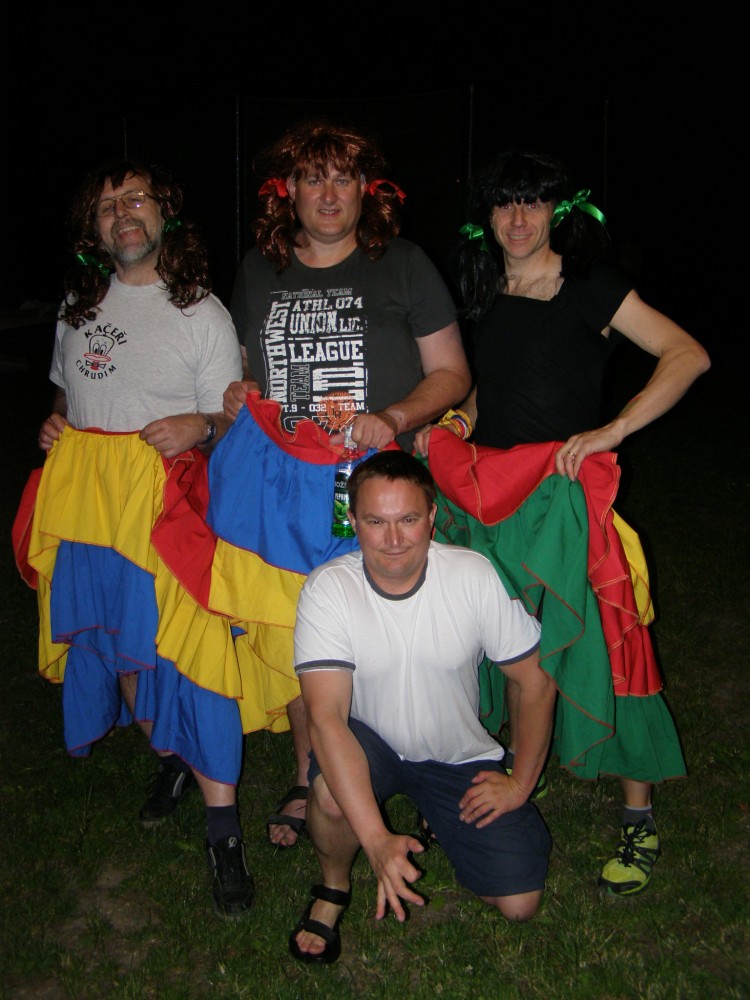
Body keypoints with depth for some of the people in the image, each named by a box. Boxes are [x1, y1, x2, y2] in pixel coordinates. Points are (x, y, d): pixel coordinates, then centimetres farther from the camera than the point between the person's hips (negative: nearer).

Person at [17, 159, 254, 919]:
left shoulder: (201, 313, 1)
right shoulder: (80, 304, 15)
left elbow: (233, 419, 2)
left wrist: (199, 425, -20)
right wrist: (54, 426, 6)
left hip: (169, 507, -5)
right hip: (87, 506, 5)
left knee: (190, 654, -10)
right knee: (116, 644, 13)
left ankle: (222, 830, -1)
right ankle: (169, 760, 37)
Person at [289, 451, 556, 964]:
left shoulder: (476, 576, -19)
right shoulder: (328, 589, -22)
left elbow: (536, 682, -6)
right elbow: (326, 714, -31)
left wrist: (520, 783, -6)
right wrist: (377, 839, -40)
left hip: (462, 757, 2)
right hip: (369, 747, -1)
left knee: (519, 901, -8)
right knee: (332, 790, -35)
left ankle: (440, 820, 24)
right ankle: (333, 888, 1)